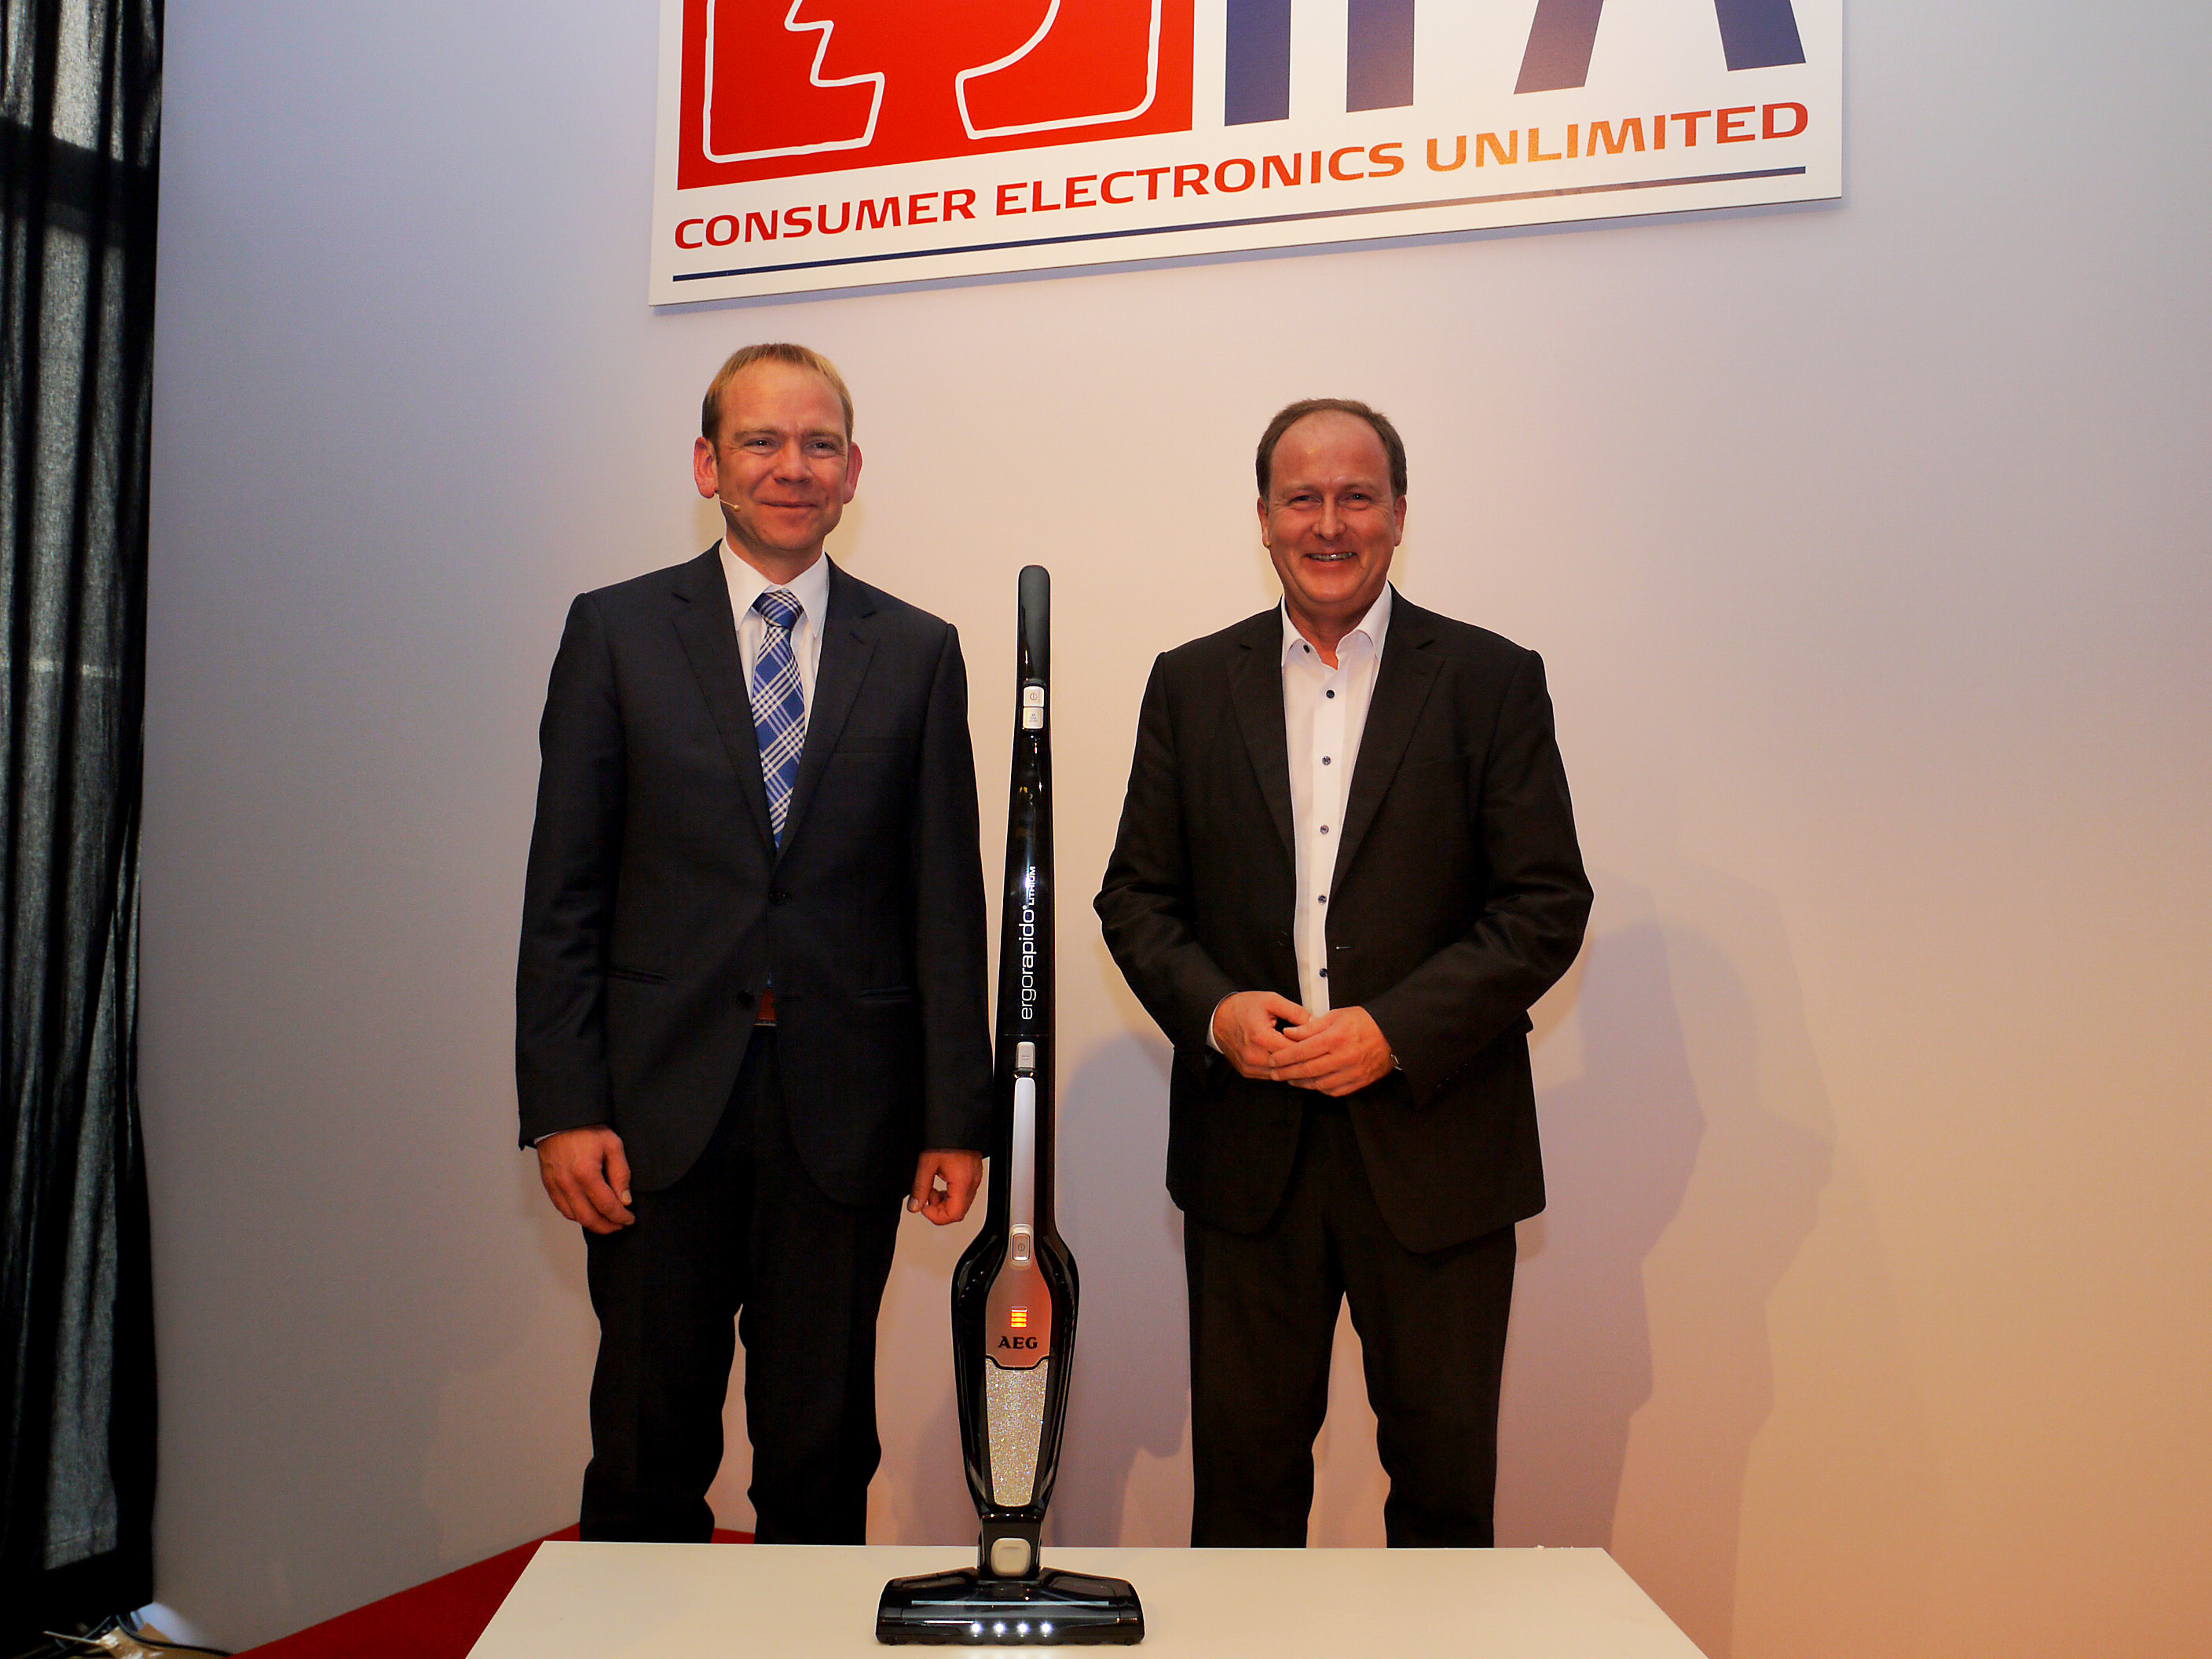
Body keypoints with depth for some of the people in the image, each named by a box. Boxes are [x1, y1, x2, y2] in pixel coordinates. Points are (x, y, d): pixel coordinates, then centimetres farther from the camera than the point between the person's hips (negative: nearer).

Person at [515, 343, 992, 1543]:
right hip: (661, 1104, 0)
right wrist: (561, 1108, -6)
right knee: (648, 1454, 9)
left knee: (824, 1456, 11)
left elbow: (946, 904, 5)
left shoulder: (916, 653, 6)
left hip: (845, 1115, 1)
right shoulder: (616, 632, 4)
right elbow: (564, 892, 1)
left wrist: (956, 1119, 1)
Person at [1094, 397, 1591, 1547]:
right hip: (1247, 1148, 2)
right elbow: (1135, 896, 8)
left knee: (1446, 1478, 10)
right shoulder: (1191, 685, 8)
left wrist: (1396, 1031, -15)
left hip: (1435, 1145, -1)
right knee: (1243, 1472, 11)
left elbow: (1547, 906, -4)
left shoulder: (1492, 681, 1)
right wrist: (1214, 1010, -10)